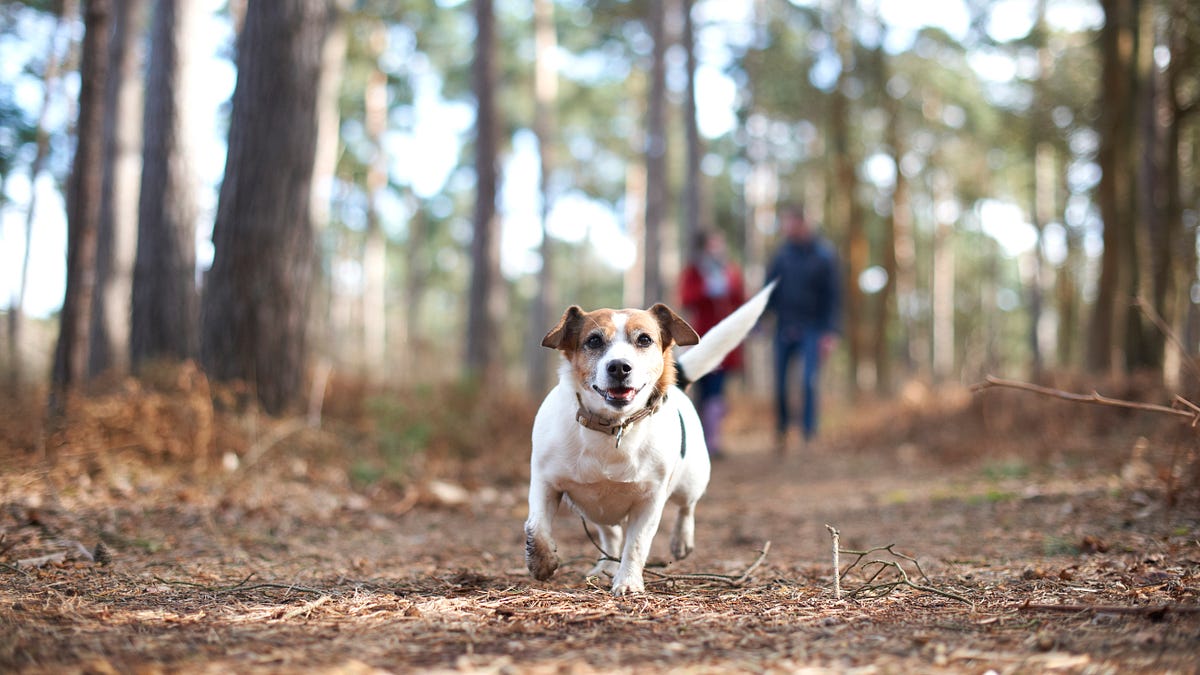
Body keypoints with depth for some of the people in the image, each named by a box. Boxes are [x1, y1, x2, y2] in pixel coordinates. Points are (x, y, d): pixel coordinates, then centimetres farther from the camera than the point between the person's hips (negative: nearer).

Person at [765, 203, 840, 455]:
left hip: (811, 330, -3)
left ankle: (809, 435, -4)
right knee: (780, 384, 4)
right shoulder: (783, 252, 4)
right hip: (784, 328, 3)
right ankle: (781, 432, 19)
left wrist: (830, 333, -10)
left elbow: (833, 295, -4)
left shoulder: (824, 253, -5)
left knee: (808, 382, -13)